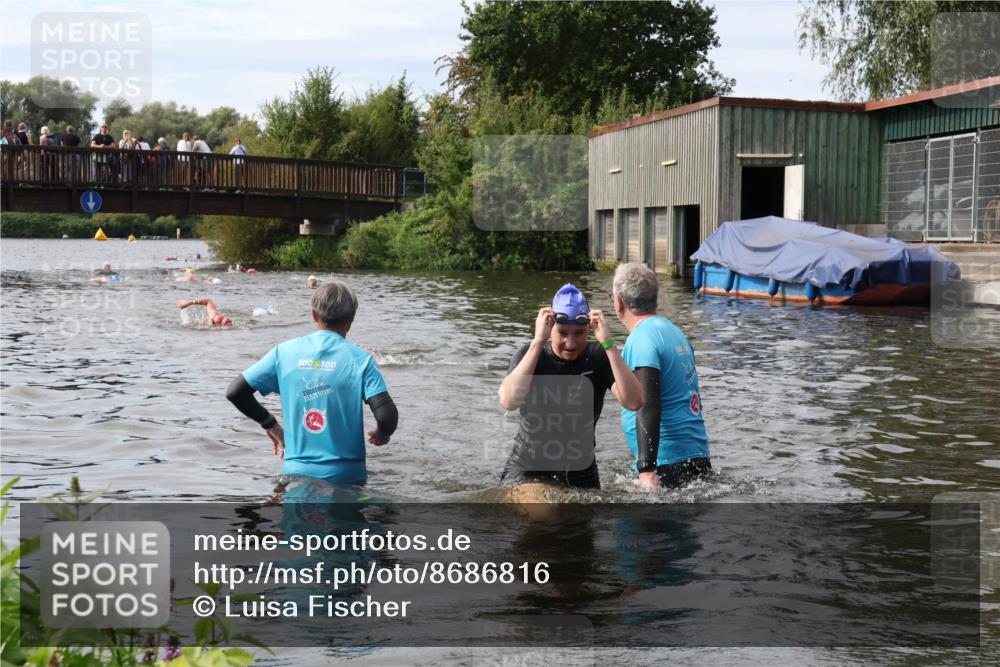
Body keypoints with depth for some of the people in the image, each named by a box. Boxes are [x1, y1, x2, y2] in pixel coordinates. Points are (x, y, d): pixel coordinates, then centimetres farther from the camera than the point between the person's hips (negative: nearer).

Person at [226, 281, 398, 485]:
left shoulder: (285, 351, 2)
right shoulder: (359, 359, -7)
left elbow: (234, 392, 3)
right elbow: (387, 417, -17)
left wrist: (269, 423, 16)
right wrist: (381, 435, 6)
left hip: (295, 473, 2)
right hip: (346, 476, -2)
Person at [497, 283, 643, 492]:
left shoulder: (599, 357, -6)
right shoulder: (530, 354, -9)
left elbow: (633, 402, -22)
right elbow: (508, 401, -28)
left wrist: (608, 343, -27)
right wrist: (538, 342, -31)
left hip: (581, 473, 1)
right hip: (527, 471, -1)